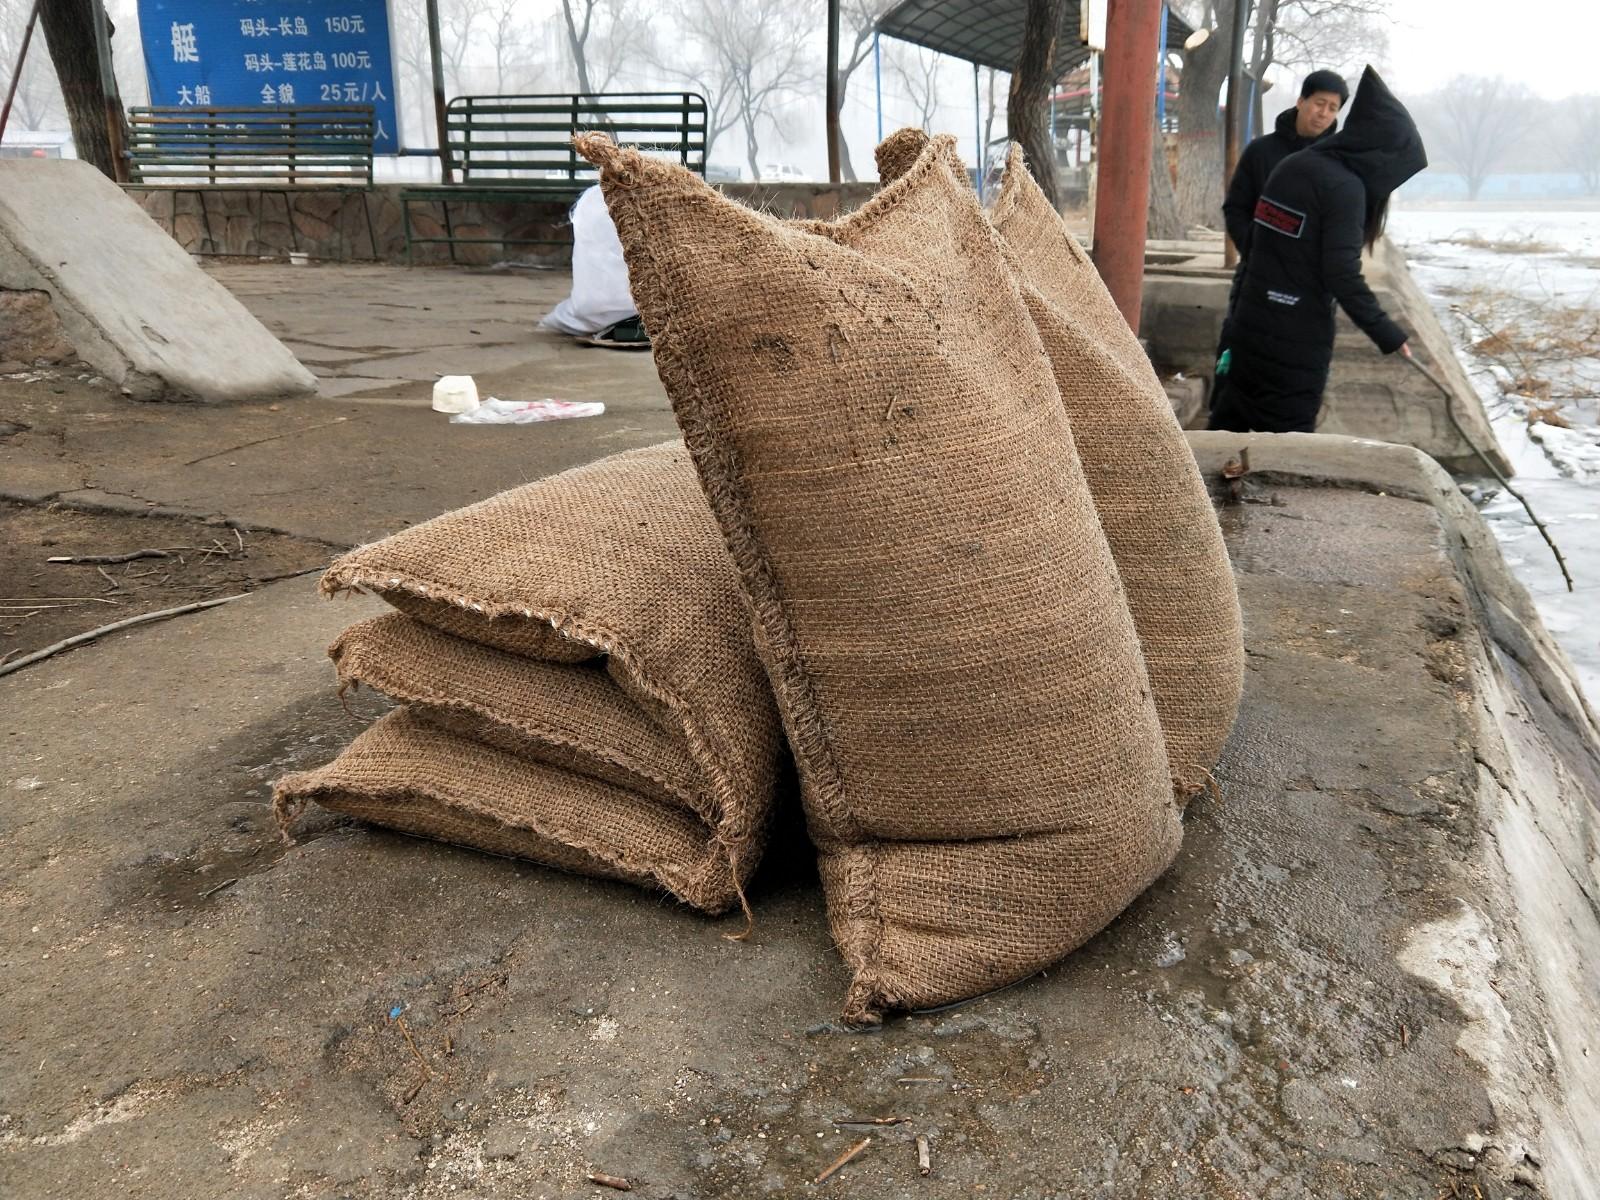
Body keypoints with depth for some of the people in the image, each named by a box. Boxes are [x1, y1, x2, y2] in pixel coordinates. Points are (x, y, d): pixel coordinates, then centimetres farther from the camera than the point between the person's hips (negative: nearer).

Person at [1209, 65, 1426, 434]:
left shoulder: (1290, 165, 8)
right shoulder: (1345, 187, -15)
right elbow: (1343, 276, -20)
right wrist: (1389, 336, -13)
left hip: (1249, 325, 7)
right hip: (1298, 341, -7)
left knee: (1227, 429, 15)